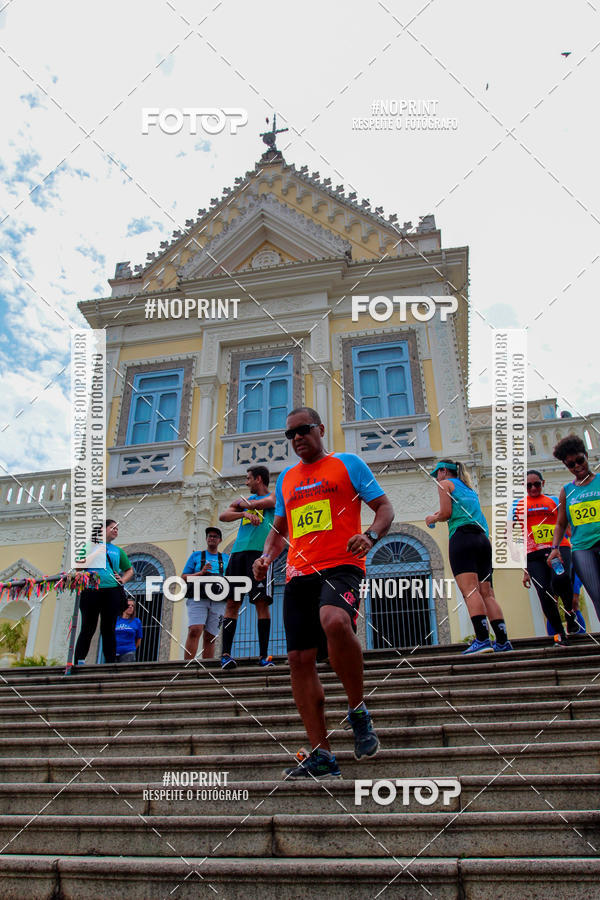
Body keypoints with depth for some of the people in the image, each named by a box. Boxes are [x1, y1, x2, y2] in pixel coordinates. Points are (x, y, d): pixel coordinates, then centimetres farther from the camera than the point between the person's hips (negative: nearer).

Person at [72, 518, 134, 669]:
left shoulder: (118, 551, 20)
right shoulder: (90, 547, 13)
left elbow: (129, 570, 23)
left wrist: (123, 580, 5)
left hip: (112, 591, 2)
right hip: (90, 591, -2)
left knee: (108, 629, 2)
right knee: (88, 628, -3)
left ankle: (110, 663, 3)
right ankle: (78, 662, 1)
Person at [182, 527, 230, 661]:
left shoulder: (226, 558, 20)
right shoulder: (196, 555, 16)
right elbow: (184, 577, 11)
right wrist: (201, 573, -5)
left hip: (217, 601, 2)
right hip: (198, 599, -2)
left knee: (210, 637, -3)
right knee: (194, 631, -20)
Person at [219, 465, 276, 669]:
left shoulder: (273, 497, 8)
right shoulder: (246, 498, 24)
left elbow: (254, 504, -12)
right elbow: (223, 516, 12)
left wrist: (242, 503, 9)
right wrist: (244, 513, -4)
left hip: (259, 551, -5)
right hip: (238, 551, 5)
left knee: (261, 602, -11)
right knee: (232, 603, 0)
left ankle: (263, 655, -8)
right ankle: (226, 653, 2)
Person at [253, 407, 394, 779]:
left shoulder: (348, 463, 9)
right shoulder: (286, 478, 23)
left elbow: (385, 507, 6)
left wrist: (370, 536, -15)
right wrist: (267, 556, 10)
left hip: (341, 566, -6)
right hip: (298, 575, 6)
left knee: (334, 622, -35)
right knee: (300, 659, -1)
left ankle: (358, 710, -11)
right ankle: (322, 757, 10)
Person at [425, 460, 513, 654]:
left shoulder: (445, 484, 9)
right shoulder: (469, 488, 30)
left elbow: (446, 513, -3)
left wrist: (432, 518, 16)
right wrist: (438, 516, 34)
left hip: (462, 538, -7)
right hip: (483, 539, 7)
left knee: (470, 589, -16)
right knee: (487, 593, 5)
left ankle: (482, 639, -26)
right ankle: (503, 641, -1)